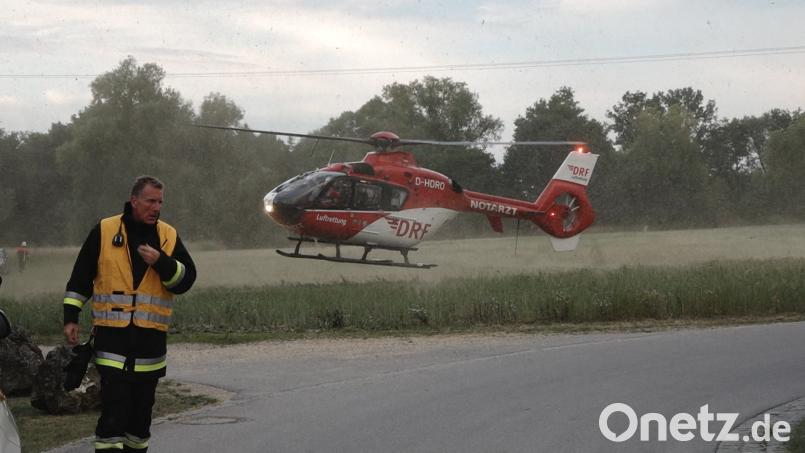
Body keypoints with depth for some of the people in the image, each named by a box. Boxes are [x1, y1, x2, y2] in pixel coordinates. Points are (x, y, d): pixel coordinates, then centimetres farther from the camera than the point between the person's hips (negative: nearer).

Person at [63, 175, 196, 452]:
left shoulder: (169, 237, 7)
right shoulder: (104, 232, 0)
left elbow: (186, 279, 0)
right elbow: (80, 279, 5)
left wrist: (161, 262, -16)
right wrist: (71, 318, 1)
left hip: (151, 337, 3)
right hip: (112, 335, -3)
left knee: (142, 407, 12)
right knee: (114, 406, -10)